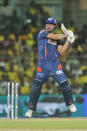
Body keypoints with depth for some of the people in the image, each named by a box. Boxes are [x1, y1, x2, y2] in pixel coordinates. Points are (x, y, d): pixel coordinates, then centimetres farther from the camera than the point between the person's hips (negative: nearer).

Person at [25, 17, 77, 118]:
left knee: (64, 83, 0)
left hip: (55, 65, 3)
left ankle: (70, 104, 21)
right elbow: (55, 37, -10)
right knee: (36, 86, -8)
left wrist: (68, 42, 0)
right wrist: (65, 35, 6)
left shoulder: (57, 40, 14)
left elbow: (61, 52, 6)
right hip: (42, 66, -3)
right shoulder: (42, 33, 2)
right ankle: (31, 109, 0)